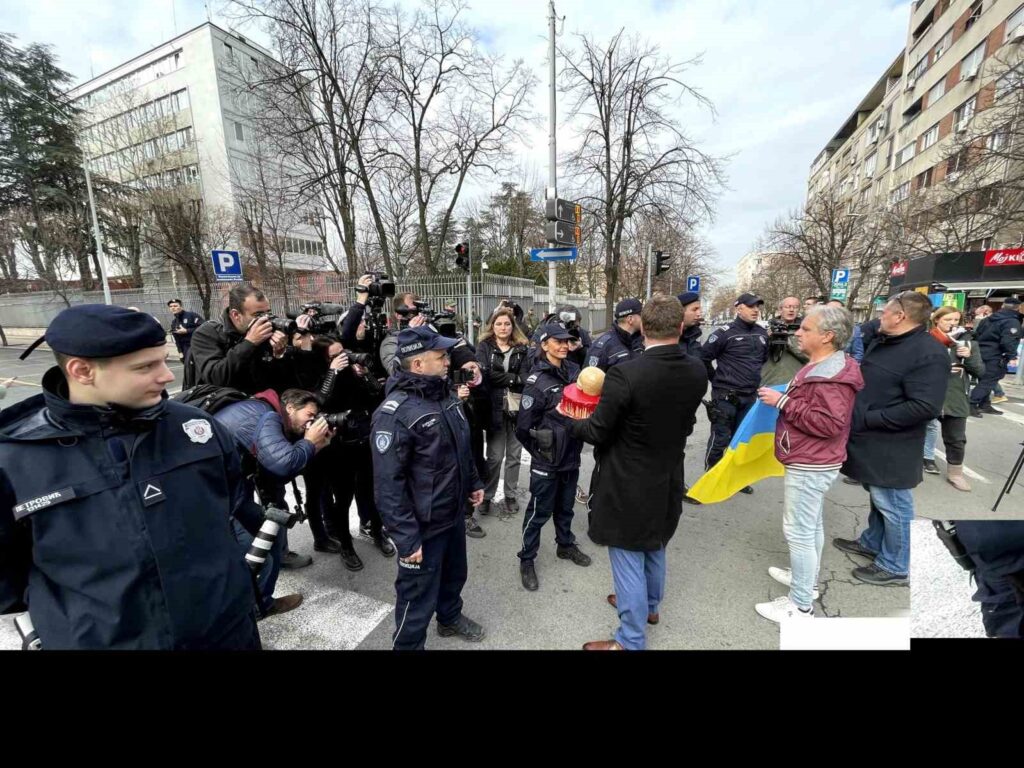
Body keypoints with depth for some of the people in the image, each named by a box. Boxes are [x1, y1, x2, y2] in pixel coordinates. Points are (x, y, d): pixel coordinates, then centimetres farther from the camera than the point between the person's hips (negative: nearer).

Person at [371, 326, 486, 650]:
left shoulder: (446, 394, 2)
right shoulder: (396, 413, -25)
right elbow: (388, 486, -25)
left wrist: (474, 481, 19)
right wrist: (407, 538, -23)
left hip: (455, 513, 8)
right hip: (423, 526, -8)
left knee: (454, 574, 29)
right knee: (418, 599, 11)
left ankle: (450, 618, 55)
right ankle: (408, 645, 38)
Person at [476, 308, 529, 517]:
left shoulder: (522, 348, 8)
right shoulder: (485, 346, 4)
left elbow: (525, 376, -4)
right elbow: (484, 373, -12)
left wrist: (500, 378, -17)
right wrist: (512, 378, -12)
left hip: (517, 407, 2)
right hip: (495, 408, -2)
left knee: (514, 455, 11)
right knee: (495, 456, 3)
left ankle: (511, 495, 26)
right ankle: (487, 496, 21)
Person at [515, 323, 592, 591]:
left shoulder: (574, 371, 1)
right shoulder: (537, 380, -17)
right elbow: (524, 427, -16)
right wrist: (540, 451, -6)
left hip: (571, 455, 6)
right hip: (547, 459, -6)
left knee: (565, 506, 23)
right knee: (540, 510, 8)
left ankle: (565, 545, 45)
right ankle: (526, 559, 26)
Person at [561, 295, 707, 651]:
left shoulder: (625, 374, -27)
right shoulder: (697, 372, -8)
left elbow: (598, 433, -18)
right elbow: (684, 424, 7)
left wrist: (571, 422, 2)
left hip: (628, 484, -6)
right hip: (667, 478, 7)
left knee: (628, 559, 11)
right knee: (654, 548, 28)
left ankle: (631, 640, 30)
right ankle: (649, 605, 52)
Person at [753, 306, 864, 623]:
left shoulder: (831, 376, -22)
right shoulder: (824, 367, 12)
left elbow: (829, 422, -29)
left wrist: (783, 402, -25)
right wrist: (783, 398, 9)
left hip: (810, 466, -11)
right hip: (811, 463, 11)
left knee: (798, 531, -2)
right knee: (811, 526, 22)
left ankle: (801, 605, 10)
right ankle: (807, 578, 39)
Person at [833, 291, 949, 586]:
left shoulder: (929, 353, -19)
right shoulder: (881, 341, 8)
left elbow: (924, 407, -26)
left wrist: (869, 419, -23)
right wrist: (856, 413, 9)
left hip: (891, 447, -9)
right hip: (870, 440, 9)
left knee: (892, 505, 6)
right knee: (878, 497, 23)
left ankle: (896, 566, 22)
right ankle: (872, 543, 40)